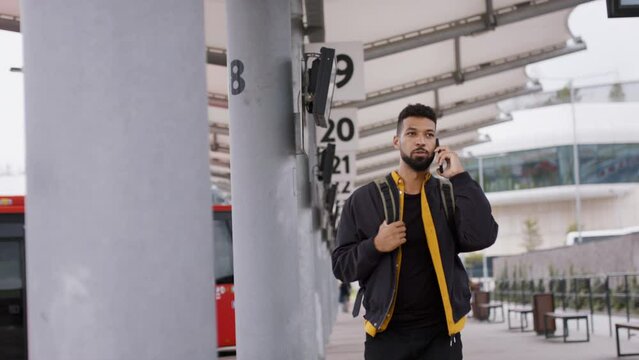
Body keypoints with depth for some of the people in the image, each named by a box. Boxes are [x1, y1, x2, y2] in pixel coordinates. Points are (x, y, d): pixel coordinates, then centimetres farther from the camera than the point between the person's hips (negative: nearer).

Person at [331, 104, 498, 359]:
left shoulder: (450, 196, 6)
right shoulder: (364, 199, 3)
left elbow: (482, 237, -12)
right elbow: (341, 265, 3)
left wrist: (460, 178, -11)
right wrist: (375, 246, -16)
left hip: (440, 333, 1)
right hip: (387, 333, -1)